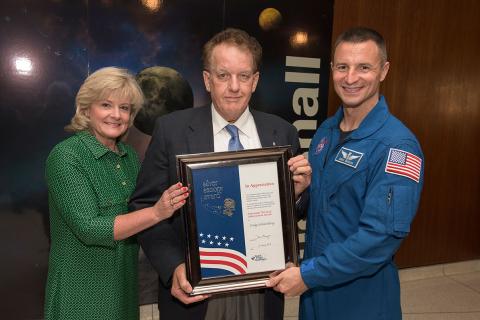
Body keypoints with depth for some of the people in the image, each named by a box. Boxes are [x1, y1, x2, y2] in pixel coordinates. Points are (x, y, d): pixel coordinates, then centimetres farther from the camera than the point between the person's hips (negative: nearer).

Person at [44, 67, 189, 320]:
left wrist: (173, 202, -6)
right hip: (81, 294, -6)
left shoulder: (129, 156, 3)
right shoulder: (65, 156, -16)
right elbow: (89, 228, -23)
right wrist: (156, 212, -31)